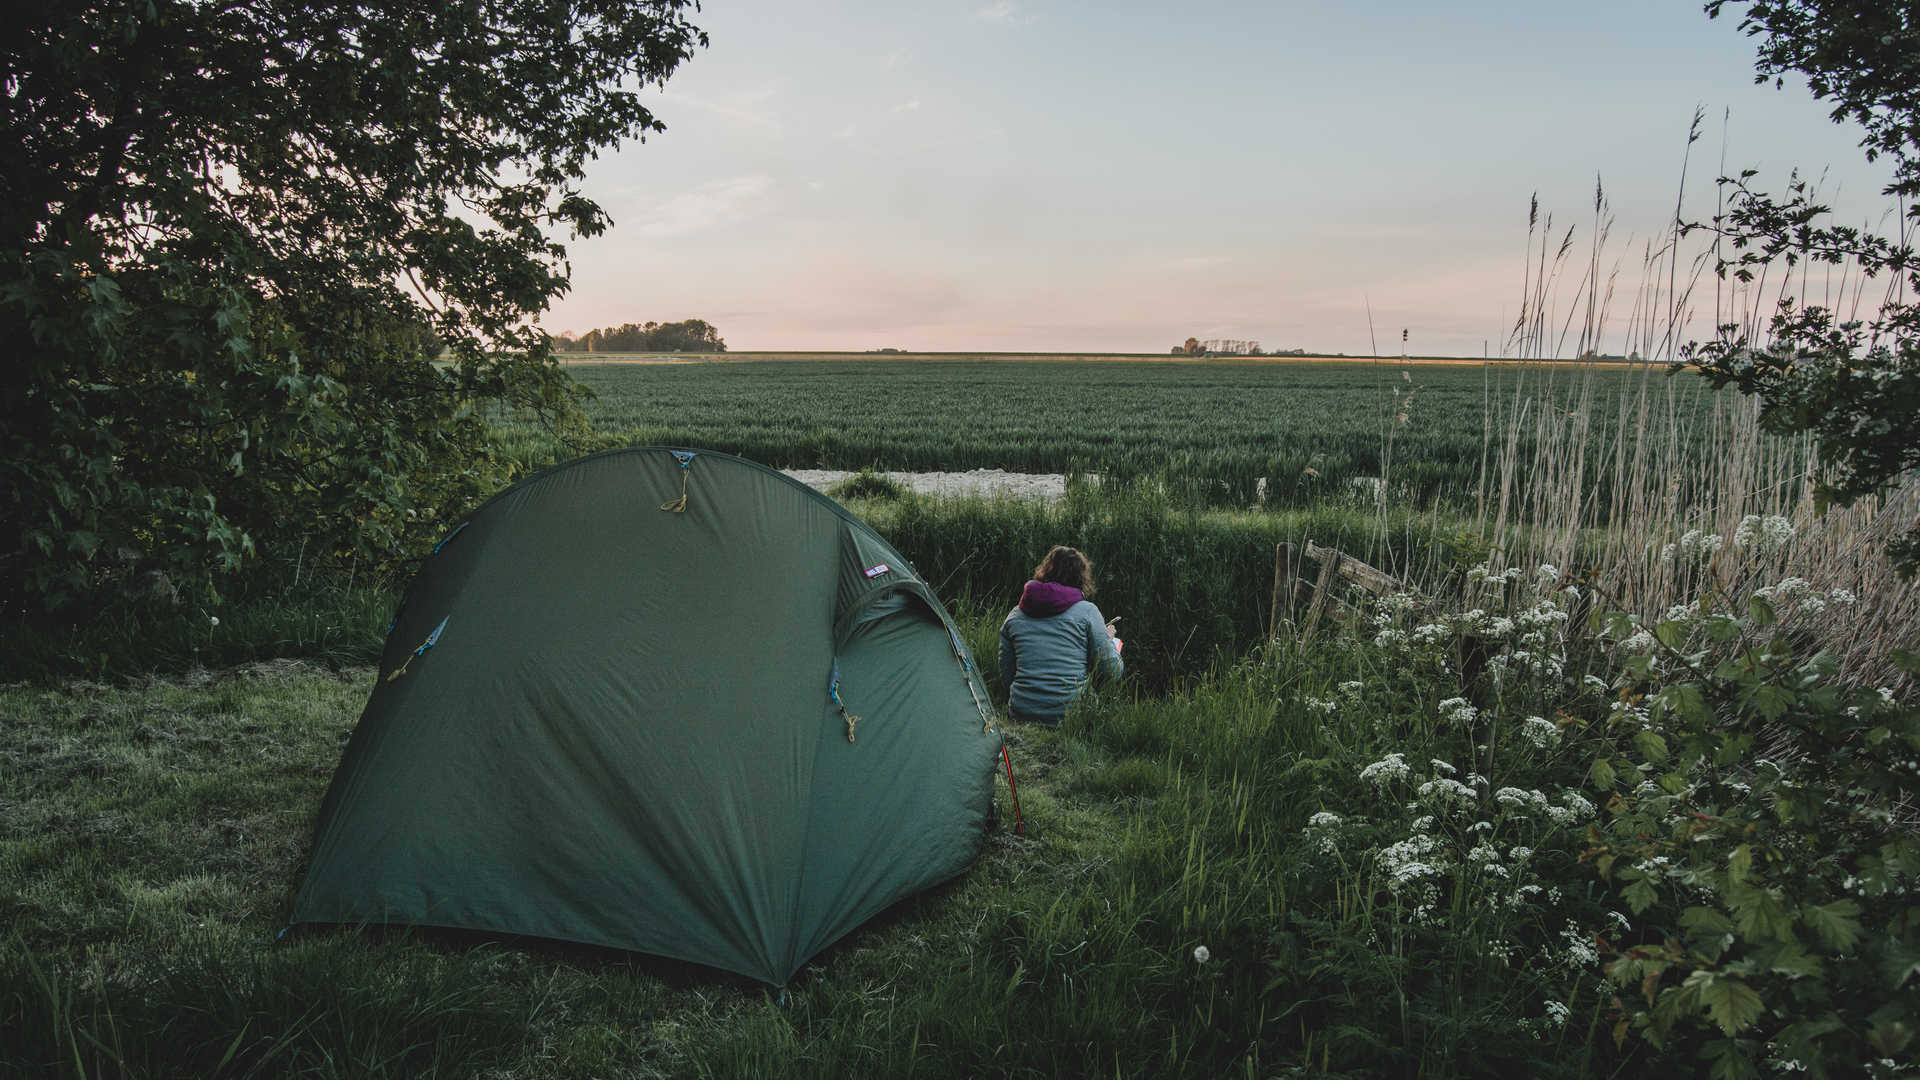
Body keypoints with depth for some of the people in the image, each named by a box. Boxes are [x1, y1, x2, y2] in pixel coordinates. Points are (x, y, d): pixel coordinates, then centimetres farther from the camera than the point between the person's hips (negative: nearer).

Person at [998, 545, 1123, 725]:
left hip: (1022, 714, 4)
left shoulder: (1014, 616, 11)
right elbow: (1111, 671, 0)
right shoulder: (1086, 611, 0)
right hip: (1070, 715, -4)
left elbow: (1006, 678, 15)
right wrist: (1109, 639, 20)